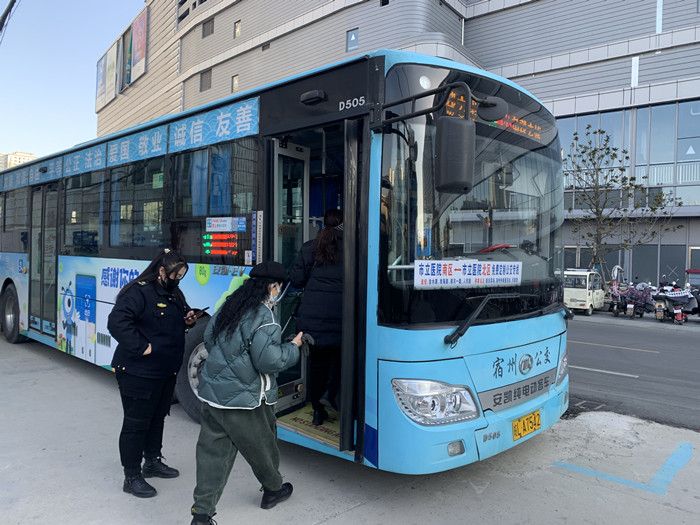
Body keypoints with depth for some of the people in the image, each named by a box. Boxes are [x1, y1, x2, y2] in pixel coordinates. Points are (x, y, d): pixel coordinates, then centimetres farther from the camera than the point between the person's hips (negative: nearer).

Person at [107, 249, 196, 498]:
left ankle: (153, 461, 40)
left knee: (157, 418, 22)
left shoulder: (173, 293, 11)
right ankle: (132, 477, 16)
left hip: (166, 372, 9)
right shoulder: (138, 291, -19)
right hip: (139, 373, -9)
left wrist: (187, 321, 2)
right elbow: (116, 322, -29)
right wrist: (141, 347, -27)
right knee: (136, 424, 3)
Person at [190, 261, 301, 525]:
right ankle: (273, 489, 39)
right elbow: (269, 361, -23)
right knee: (263, 447, 17)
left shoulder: (227, 308, 7)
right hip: (242, 401, -7)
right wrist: (293, 347, -7)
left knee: (212, 452, 11)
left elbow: (209, 340, 19)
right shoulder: (263, 318, -19)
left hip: (212, 394, 7)